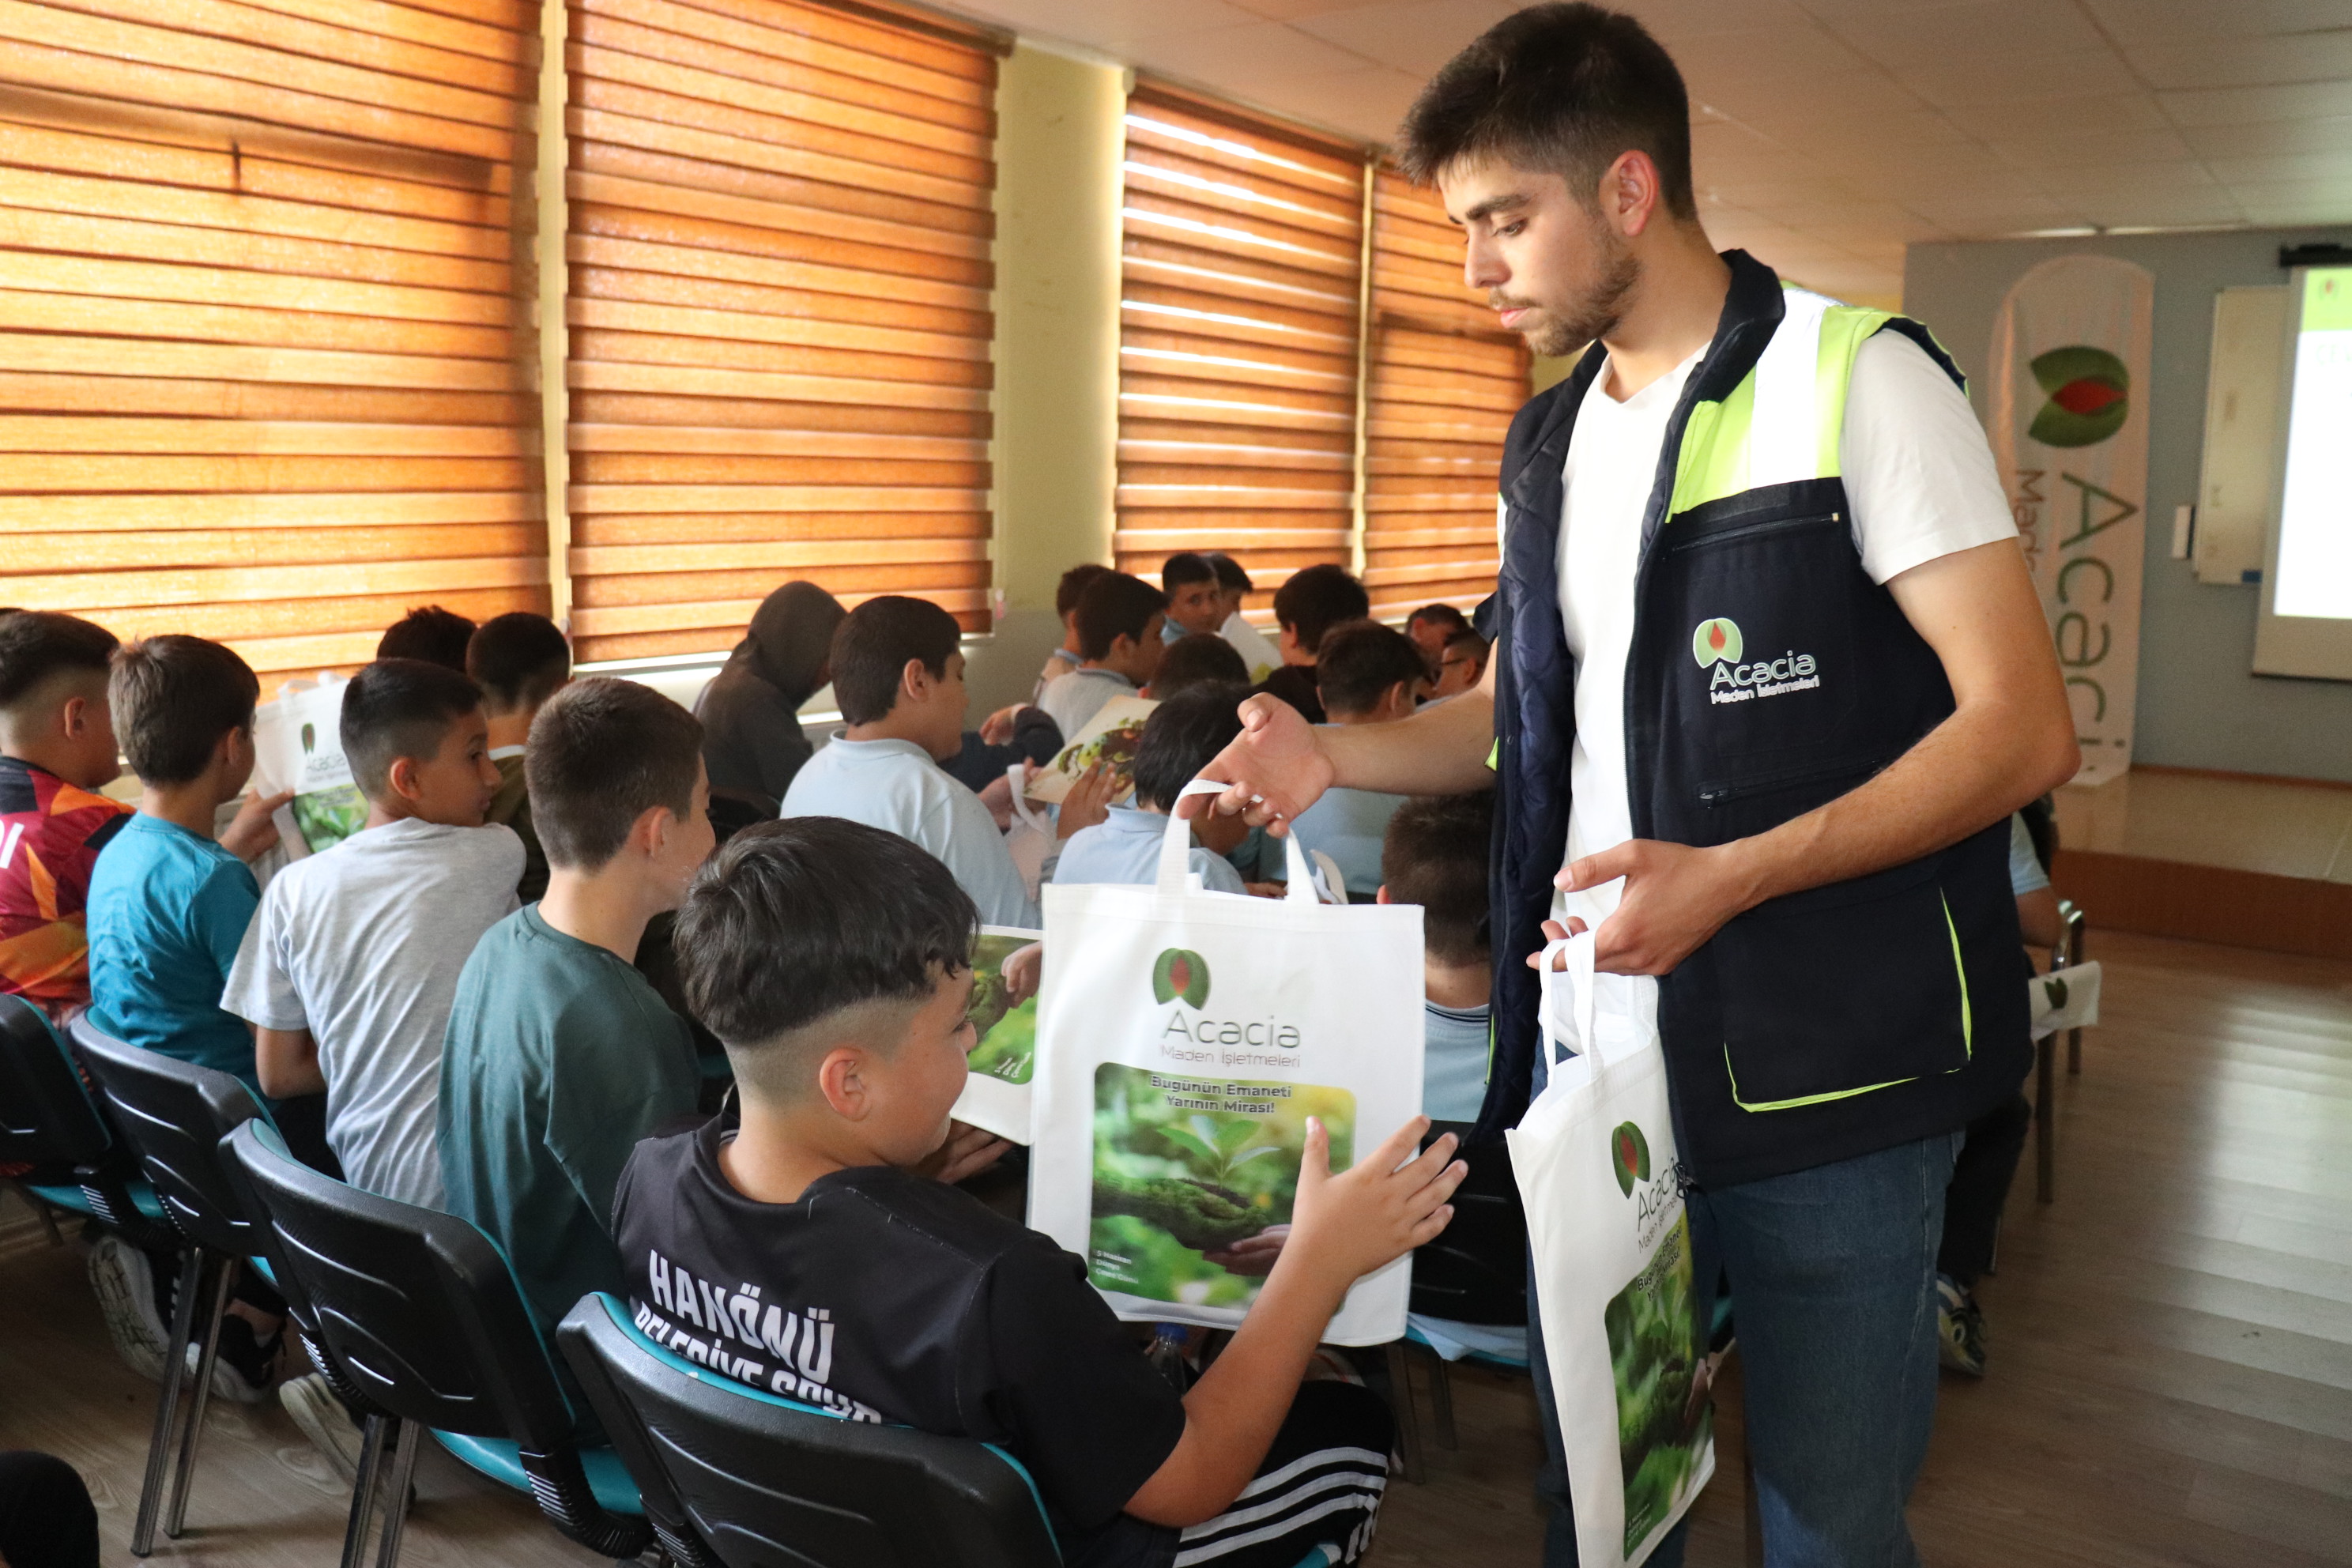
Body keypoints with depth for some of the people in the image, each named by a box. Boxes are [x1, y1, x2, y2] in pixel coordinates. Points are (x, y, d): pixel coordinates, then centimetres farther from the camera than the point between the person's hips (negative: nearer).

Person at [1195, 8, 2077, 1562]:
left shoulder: (1857, 378, -9)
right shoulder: (1551, 439, 11)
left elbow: (2023, 725, -14)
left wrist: (1730, 876, -26)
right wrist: (1337, 752, 1)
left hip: (1826, 1078, -5)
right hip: (1602, 1062, 6)